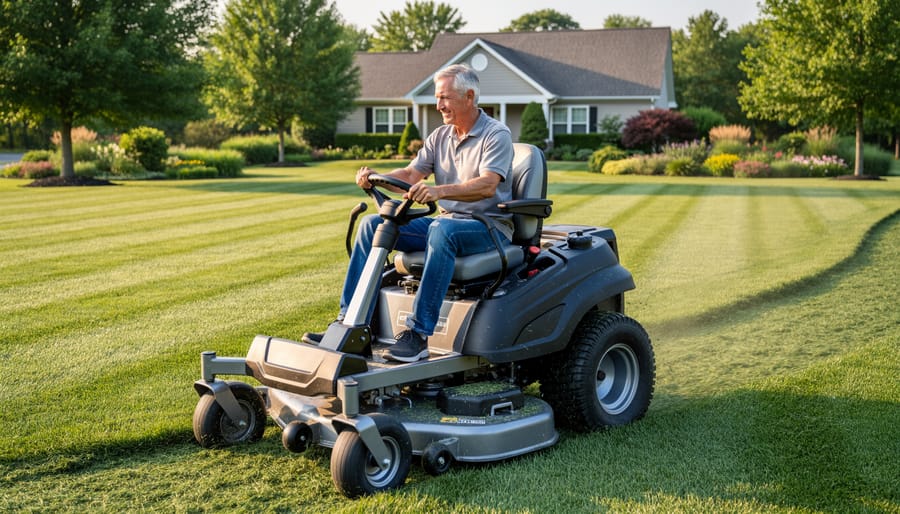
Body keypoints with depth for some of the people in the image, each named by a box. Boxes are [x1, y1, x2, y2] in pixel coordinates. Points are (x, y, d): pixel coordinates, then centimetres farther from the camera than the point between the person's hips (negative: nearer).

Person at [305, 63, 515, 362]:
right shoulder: (440, 136, 14)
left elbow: (487, 185, -25)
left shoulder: (496, 134, -8)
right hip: (445, 221, 7)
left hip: (490, 226, -7)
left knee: (442, 230, -40)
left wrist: (439, 191, -40)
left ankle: (418, 335, -39)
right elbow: (411, 175, 5)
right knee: (373, 224, -9)